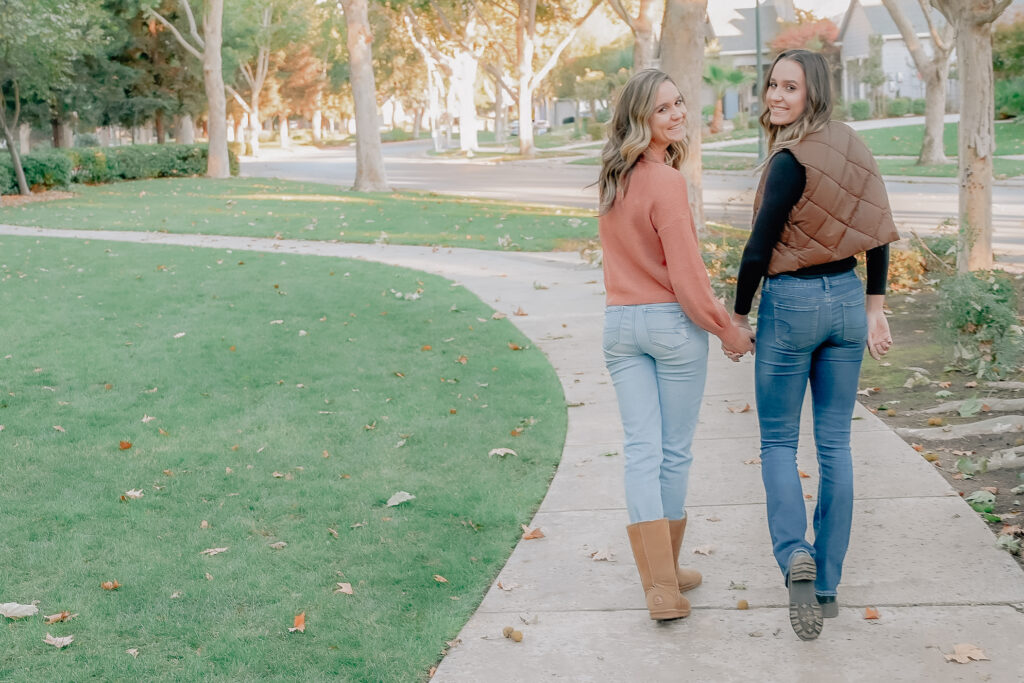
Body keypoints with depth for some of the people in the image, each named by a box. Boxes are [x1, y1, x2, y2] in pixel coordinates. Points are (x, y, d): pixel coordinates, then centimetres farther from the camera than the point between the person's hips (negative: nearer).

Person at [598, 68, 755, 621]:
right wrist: (726, 330, -4)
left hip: (620, 322, 6)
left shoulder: (613, 179, 6)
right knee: (675, 451, 9)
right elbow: (686, 274, -16)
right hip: (672, 322, -6)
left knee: (642, 450, 3)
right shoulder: (666, 182, -16)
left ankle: (658, 583, 0)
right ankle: (669, 571, 23)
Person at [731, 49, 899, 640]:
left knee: (778, 440, 8)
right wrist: (875, 310, 12)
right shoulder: (852, 147, 6)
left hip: (791, 303, -6)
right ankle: (827, 584, 16)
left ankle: (795, 554, -14)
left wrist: (738, 314, -3)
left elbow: (760, 248, -15)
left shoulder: (791, 160, -15)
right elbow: (879, 233, 8)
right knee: (835, 443, 10)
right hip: (847, 299, 6)